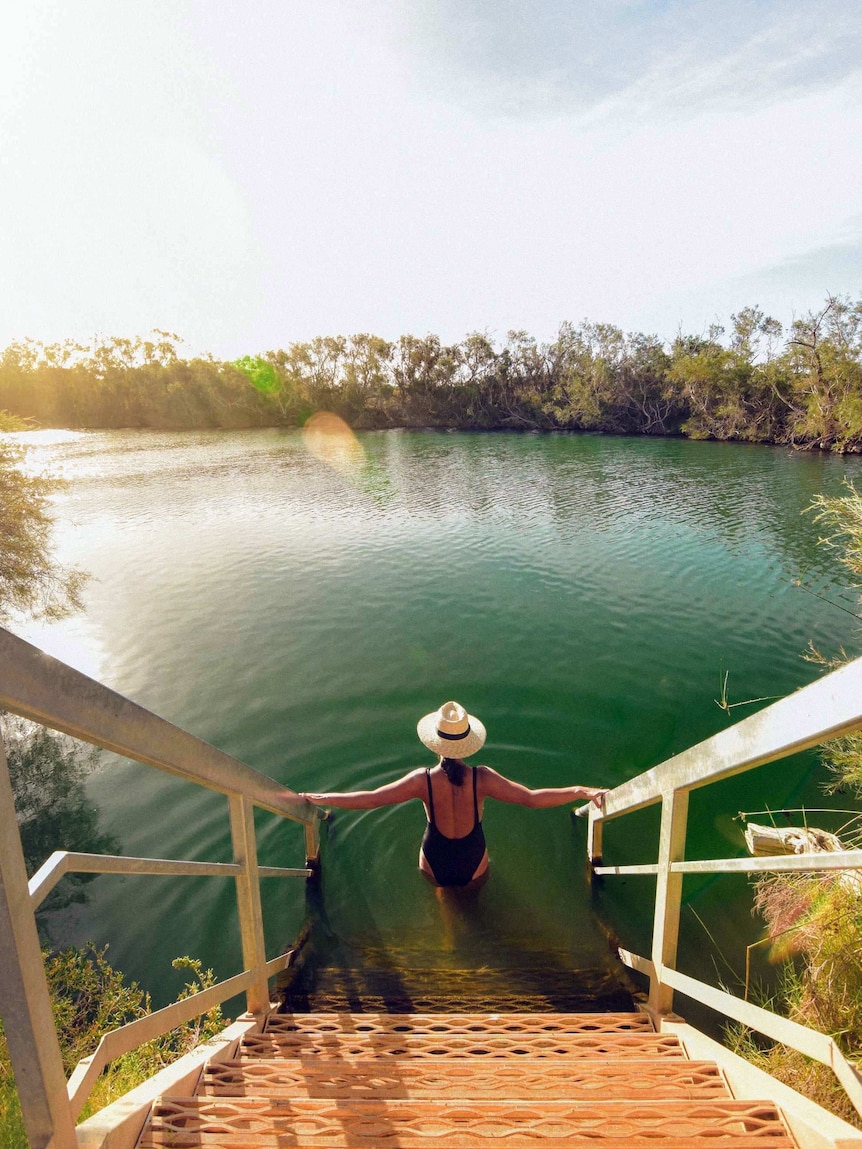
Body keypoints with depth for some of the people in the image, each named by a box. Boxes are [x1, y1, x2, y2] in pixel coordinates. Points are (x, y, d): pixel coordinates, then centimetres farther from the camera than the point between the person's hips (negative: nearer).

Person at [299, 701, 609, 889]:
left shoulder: (423, 780, -28)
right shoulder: (482, 778, -28)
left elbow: (369, 799, -24)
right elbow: (532, 798, -28)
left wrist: (320, 799, -14)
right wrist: (580, 791, -21)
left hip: (435, 864, 0)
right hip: (474, 863, 0)